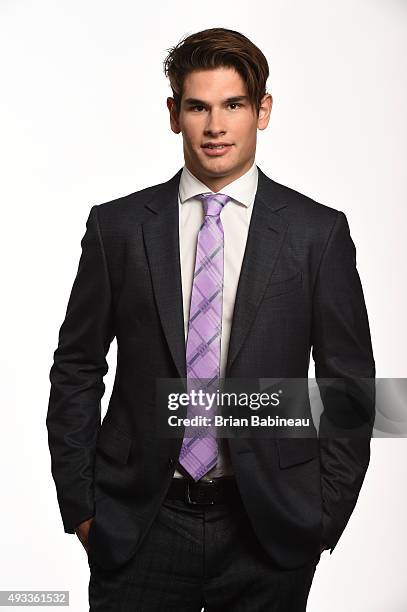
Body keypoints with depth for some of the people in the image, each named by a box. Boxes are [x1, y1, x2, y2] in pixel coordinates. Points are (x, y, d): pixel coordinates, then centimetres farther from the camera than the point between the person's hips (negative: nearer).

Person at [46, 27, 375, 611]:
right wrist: (80, 505, 1)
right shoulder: (117, 227, -1)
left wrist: (325, 516, -1)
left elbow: (350, 385, 1)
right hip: (138, 525, 1)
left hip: (269, 531, 0)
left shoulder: (319, 232, -3)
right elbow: (76, 370, 4)